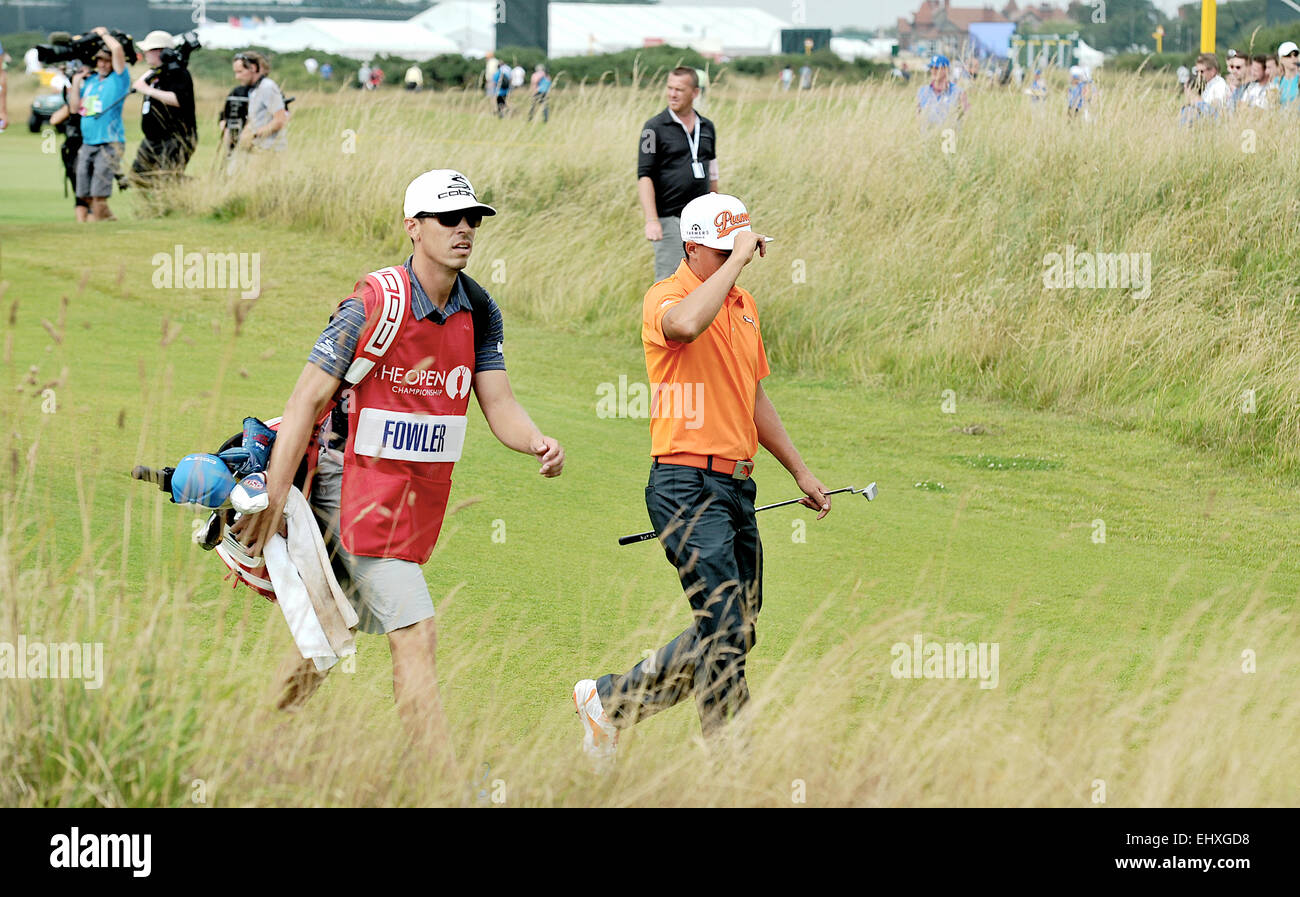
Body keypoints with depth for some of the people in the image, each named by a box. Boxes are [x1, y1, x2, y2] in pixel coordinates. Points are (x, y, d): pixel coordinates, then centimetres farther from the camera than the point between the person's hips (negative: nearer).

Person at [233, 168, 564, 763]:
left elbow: (498, 404, 3)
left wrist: (538, 443, -21)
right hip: (359, 488, -7)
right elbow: (308, 399, -17)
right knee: (415, 636, -14)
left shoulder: (479, 312, 5)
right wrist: (274, 501, -21)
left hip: (421, 499, 7)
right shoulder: (375, 304, -17)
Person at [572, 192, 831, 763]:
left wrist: (799, 471, 29)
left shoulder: (744, 304, 18)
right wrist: (737, 258, -26)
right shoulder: (666, 298, -8)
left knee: (736, 636, 10)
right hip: (687, 485, -9)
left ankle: (609, 700, 23)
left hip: (737, 486, 9)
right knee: (725, 629, -13)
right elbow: (687, 324, -36)